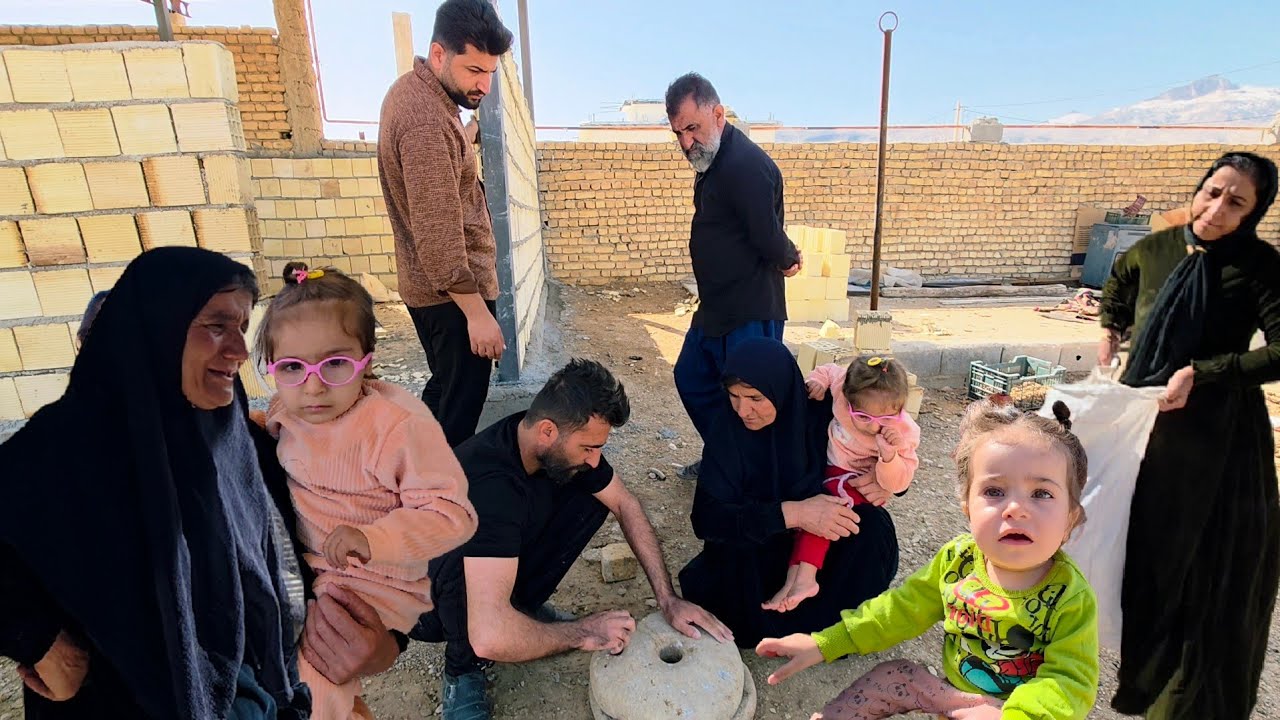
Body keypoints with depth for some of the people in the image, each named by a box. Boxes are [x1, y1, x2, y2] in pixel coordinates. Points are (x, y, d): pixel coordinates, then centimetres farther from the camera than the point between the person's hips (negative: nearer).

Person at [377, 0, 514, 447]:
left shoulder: (415, 90, 9)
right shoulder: (425, 121, -24)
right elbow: (438, 234, -28)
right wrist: (477, 311, -26)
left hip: (429, 285, 10)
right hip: (450, 291, -10)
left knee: (444, 389, 22)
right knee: (462, 403, 1)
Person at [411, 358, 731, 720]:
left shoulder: (564, 438, -18)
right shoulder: (489, 484, -40)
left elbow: (625, 504, -7)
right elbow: (489, 635, -46)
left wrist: (668, 600, -13)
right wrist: (584, 633, -29)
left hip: (505, 551, 6)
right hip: (431, 599, -6)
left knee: (592, 497, -10)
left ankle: (523, 602, 7)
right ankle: (463, 668, -3)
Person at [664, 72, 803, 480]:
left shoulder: (745, 164, -23)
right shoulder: (714, 160, 10)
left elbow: (768, 239, -24)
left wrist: (786, 259, -4)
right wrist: (788, 256, 0)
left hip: (750, 315, -11)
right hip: (717, 308, 11)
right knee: (691, 378, 23)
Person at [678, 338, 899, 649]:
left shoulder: (821, 413, -15)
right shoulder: (726, 431, -17)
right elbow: (706, 517, -25)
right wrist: (790, 513, -35)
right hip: (756, 549, -1)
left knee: (874, 524, -25)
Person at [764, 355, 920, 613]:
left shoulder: (904, 434, -25)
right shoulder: (844, 383, -21)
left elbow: (897, 484, -26)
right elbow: (828, 370, 4)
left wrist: (889, 455, -44)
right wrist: (817, 380, -17)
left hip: (858, 482, -5)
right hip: (827, 467, 6)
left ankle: (802, 577, -28)